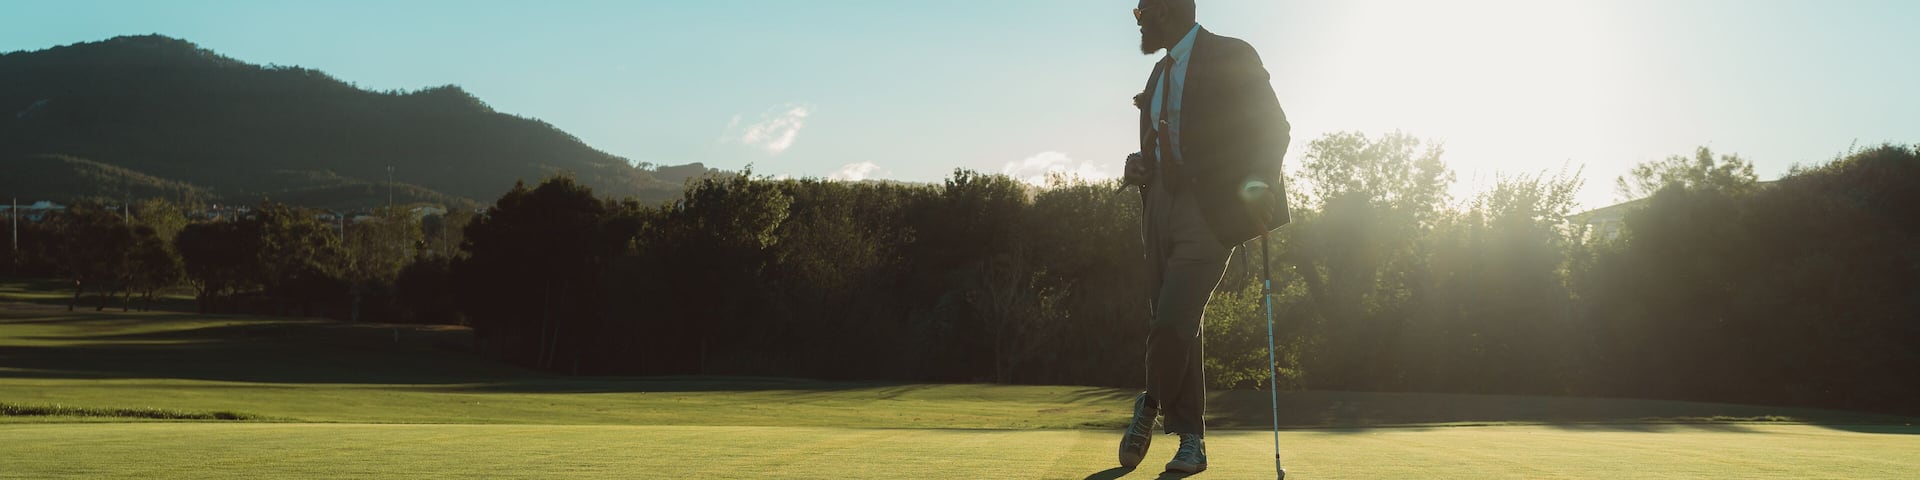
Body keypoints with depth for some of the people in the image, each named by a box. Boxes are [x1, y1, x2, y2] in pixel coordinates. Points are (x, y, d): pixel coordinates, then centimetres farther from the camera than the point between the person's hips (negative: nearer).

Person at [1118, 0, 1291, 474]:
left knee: (1171, 323, -15)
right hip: (1162, 207, 7)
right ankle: (1191, 440, 11)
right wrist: (1139, 164, 7)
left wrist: (1255, 180, -22)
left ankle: (1150, 407, 7)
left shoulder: (1231, 57, -3)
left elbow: (1273, 126, -7)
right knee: (1175, 326, 5)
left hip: (1208, 210, -7)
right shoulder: (1161, 72, 20)